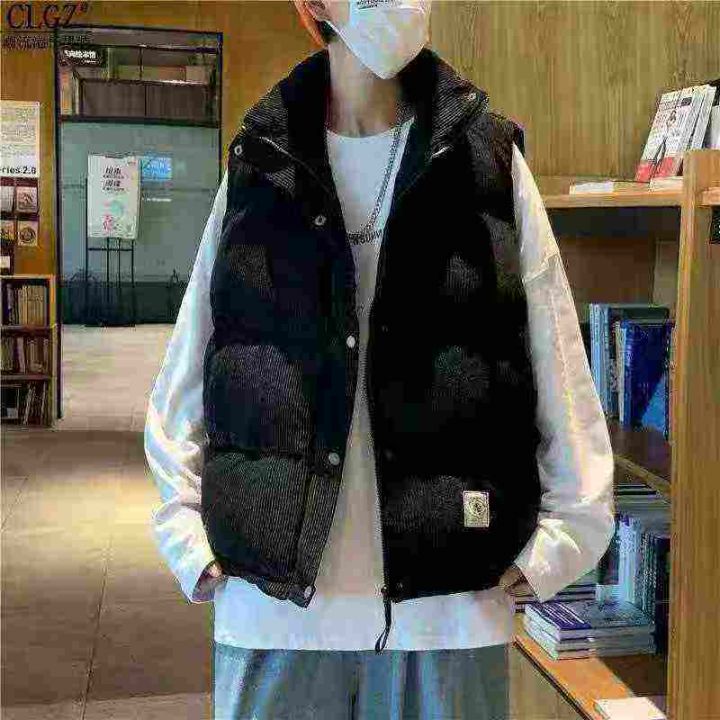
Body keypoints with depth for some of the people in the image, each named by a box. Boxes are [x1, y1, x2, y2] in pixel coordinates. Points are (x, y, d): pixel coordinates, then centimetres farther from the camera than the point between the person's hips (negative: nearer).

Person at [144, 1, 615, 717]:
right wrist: (191, 540, 2)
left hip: (452, 606, 0)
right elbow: (182, 382, 8)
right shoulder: (257, 169, 5)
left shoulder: (489, 162, 2)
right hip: (271, 599, 1)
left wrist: (558, 539, -3)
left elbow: (562, 379, 1)